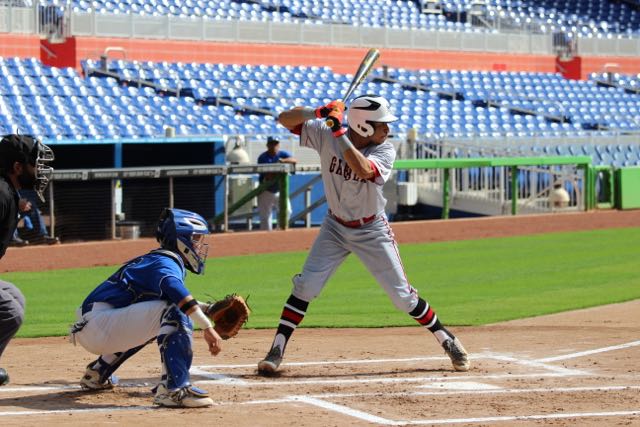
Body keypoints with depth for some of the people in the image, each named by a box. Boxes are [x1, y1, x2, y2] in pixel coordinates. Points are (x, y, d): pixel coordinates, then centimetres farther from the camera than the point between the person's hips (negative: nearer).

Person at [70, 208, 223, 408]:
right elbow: (174, 288, -33)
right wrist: (207, 327, -39)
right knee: (174, 313, -24)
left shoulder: (154, 260, 20)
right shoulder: (166, 262, -11)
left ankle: (97, 374, 36)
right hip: (98, 327, -10)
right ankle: (173, 389, -33)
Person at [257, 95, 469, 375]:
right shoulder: (325, 135, -15)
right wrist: (317, 112, -36)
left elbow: (363, 170, -40)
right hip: (335, 227, 1)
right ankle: (276, 351, -1)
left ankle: (447, 341, 18)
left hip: (372, 232, -1)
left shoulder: (385, 151, -19)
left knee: (403, 296, 0)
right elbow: (285, 119, -18)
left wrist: (339, 133, -42)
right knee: (305, 287, -10)